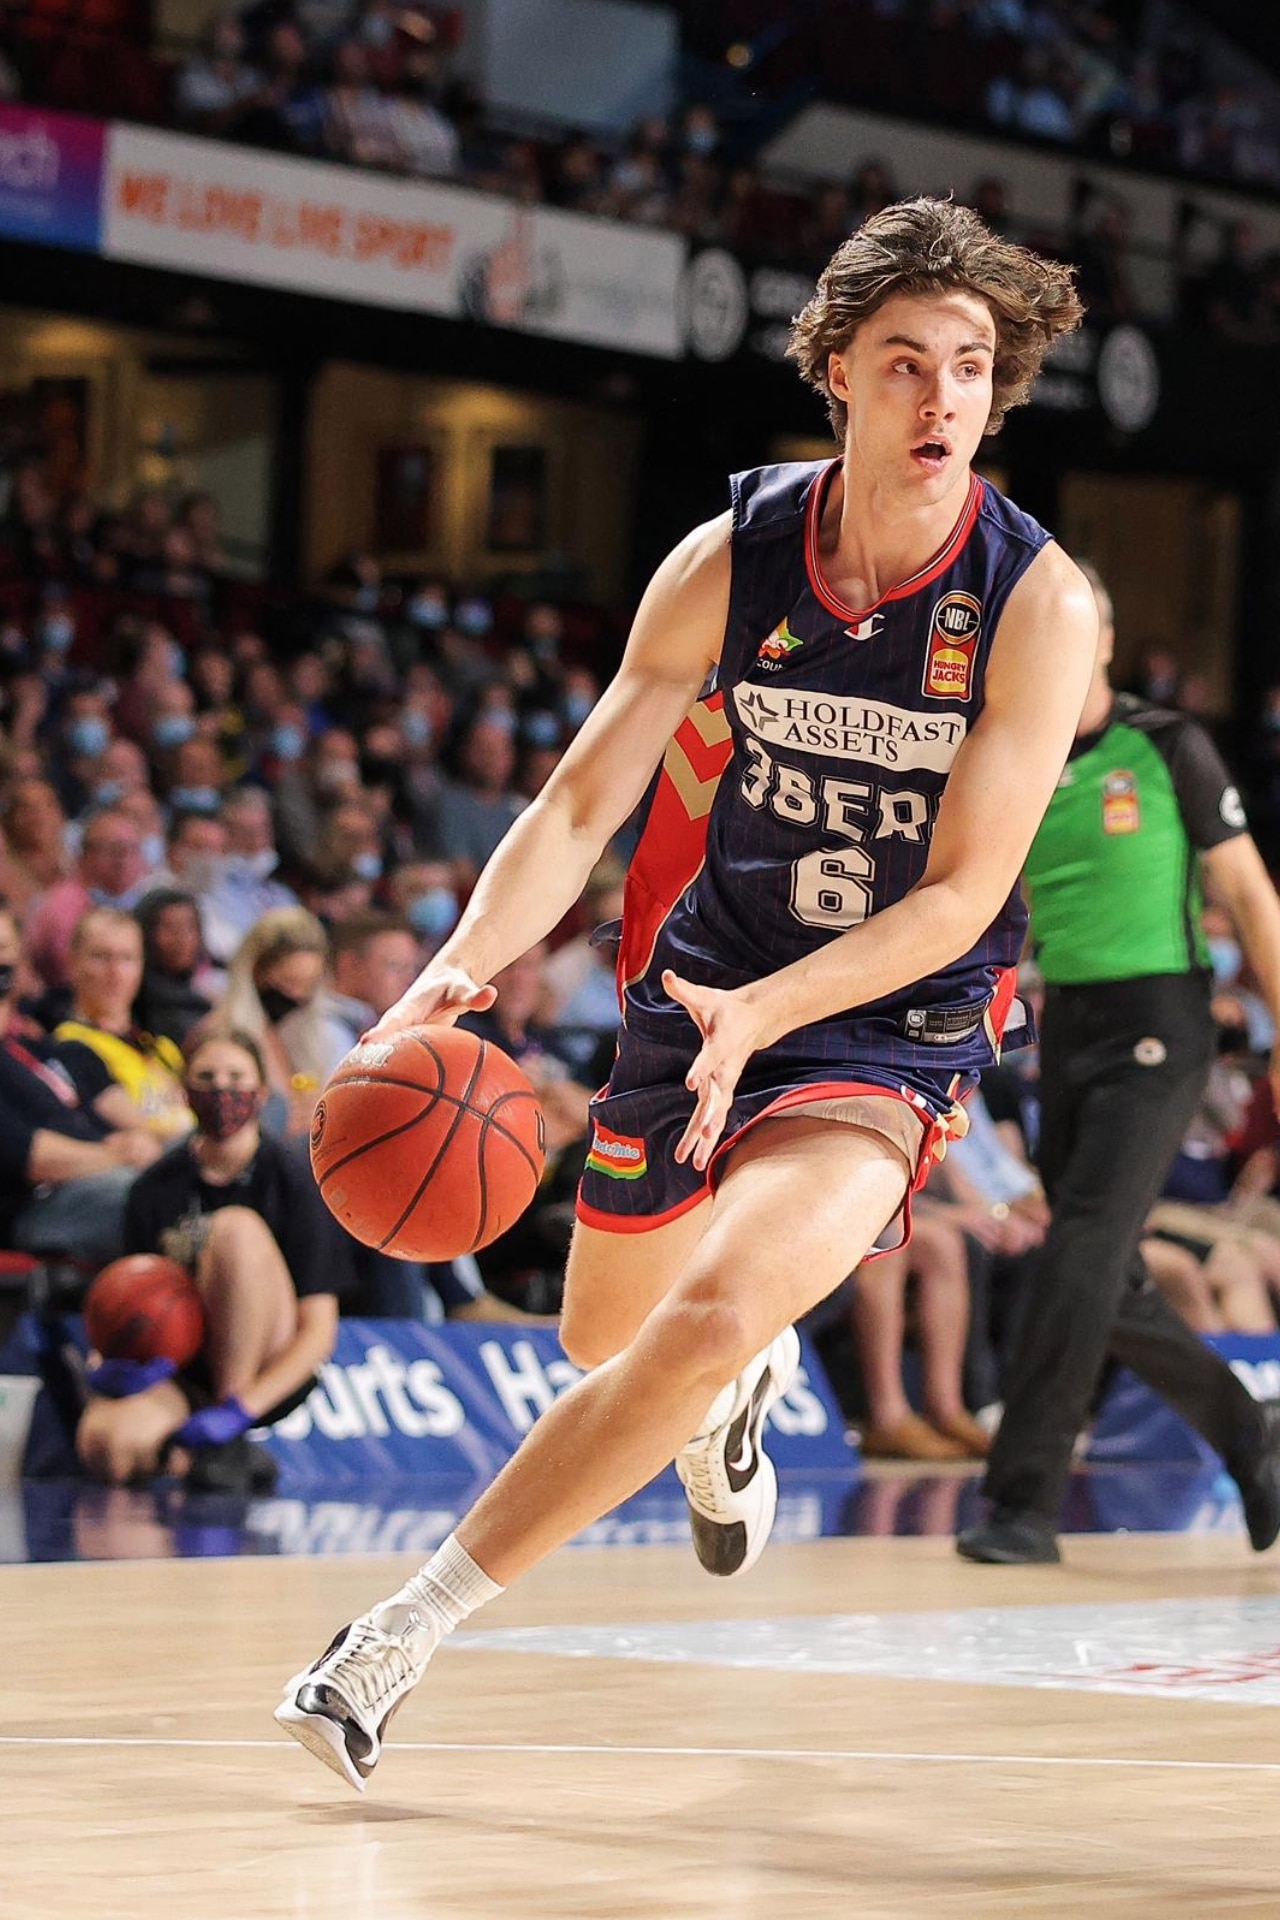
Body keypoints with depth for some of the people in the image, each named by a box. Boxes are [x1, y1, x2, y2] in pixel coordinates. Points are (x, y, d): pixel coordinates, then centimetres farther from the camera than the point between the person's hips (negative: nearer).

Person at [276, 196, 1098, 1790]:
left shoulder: (1037, 603, -19)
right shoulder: (730, 560, -11)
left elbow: (963, 894, -19)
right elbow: (583, 800, -9)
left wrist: (763, 1013, -33)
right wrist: (467, 961, -27)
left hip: (890, 1026, -4)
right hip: (704, 984, 4)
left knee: (709, 1321, -28)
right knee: (600, 1337, 21)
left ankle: (402, 1635, -18)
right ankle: (745, 1389, 60)